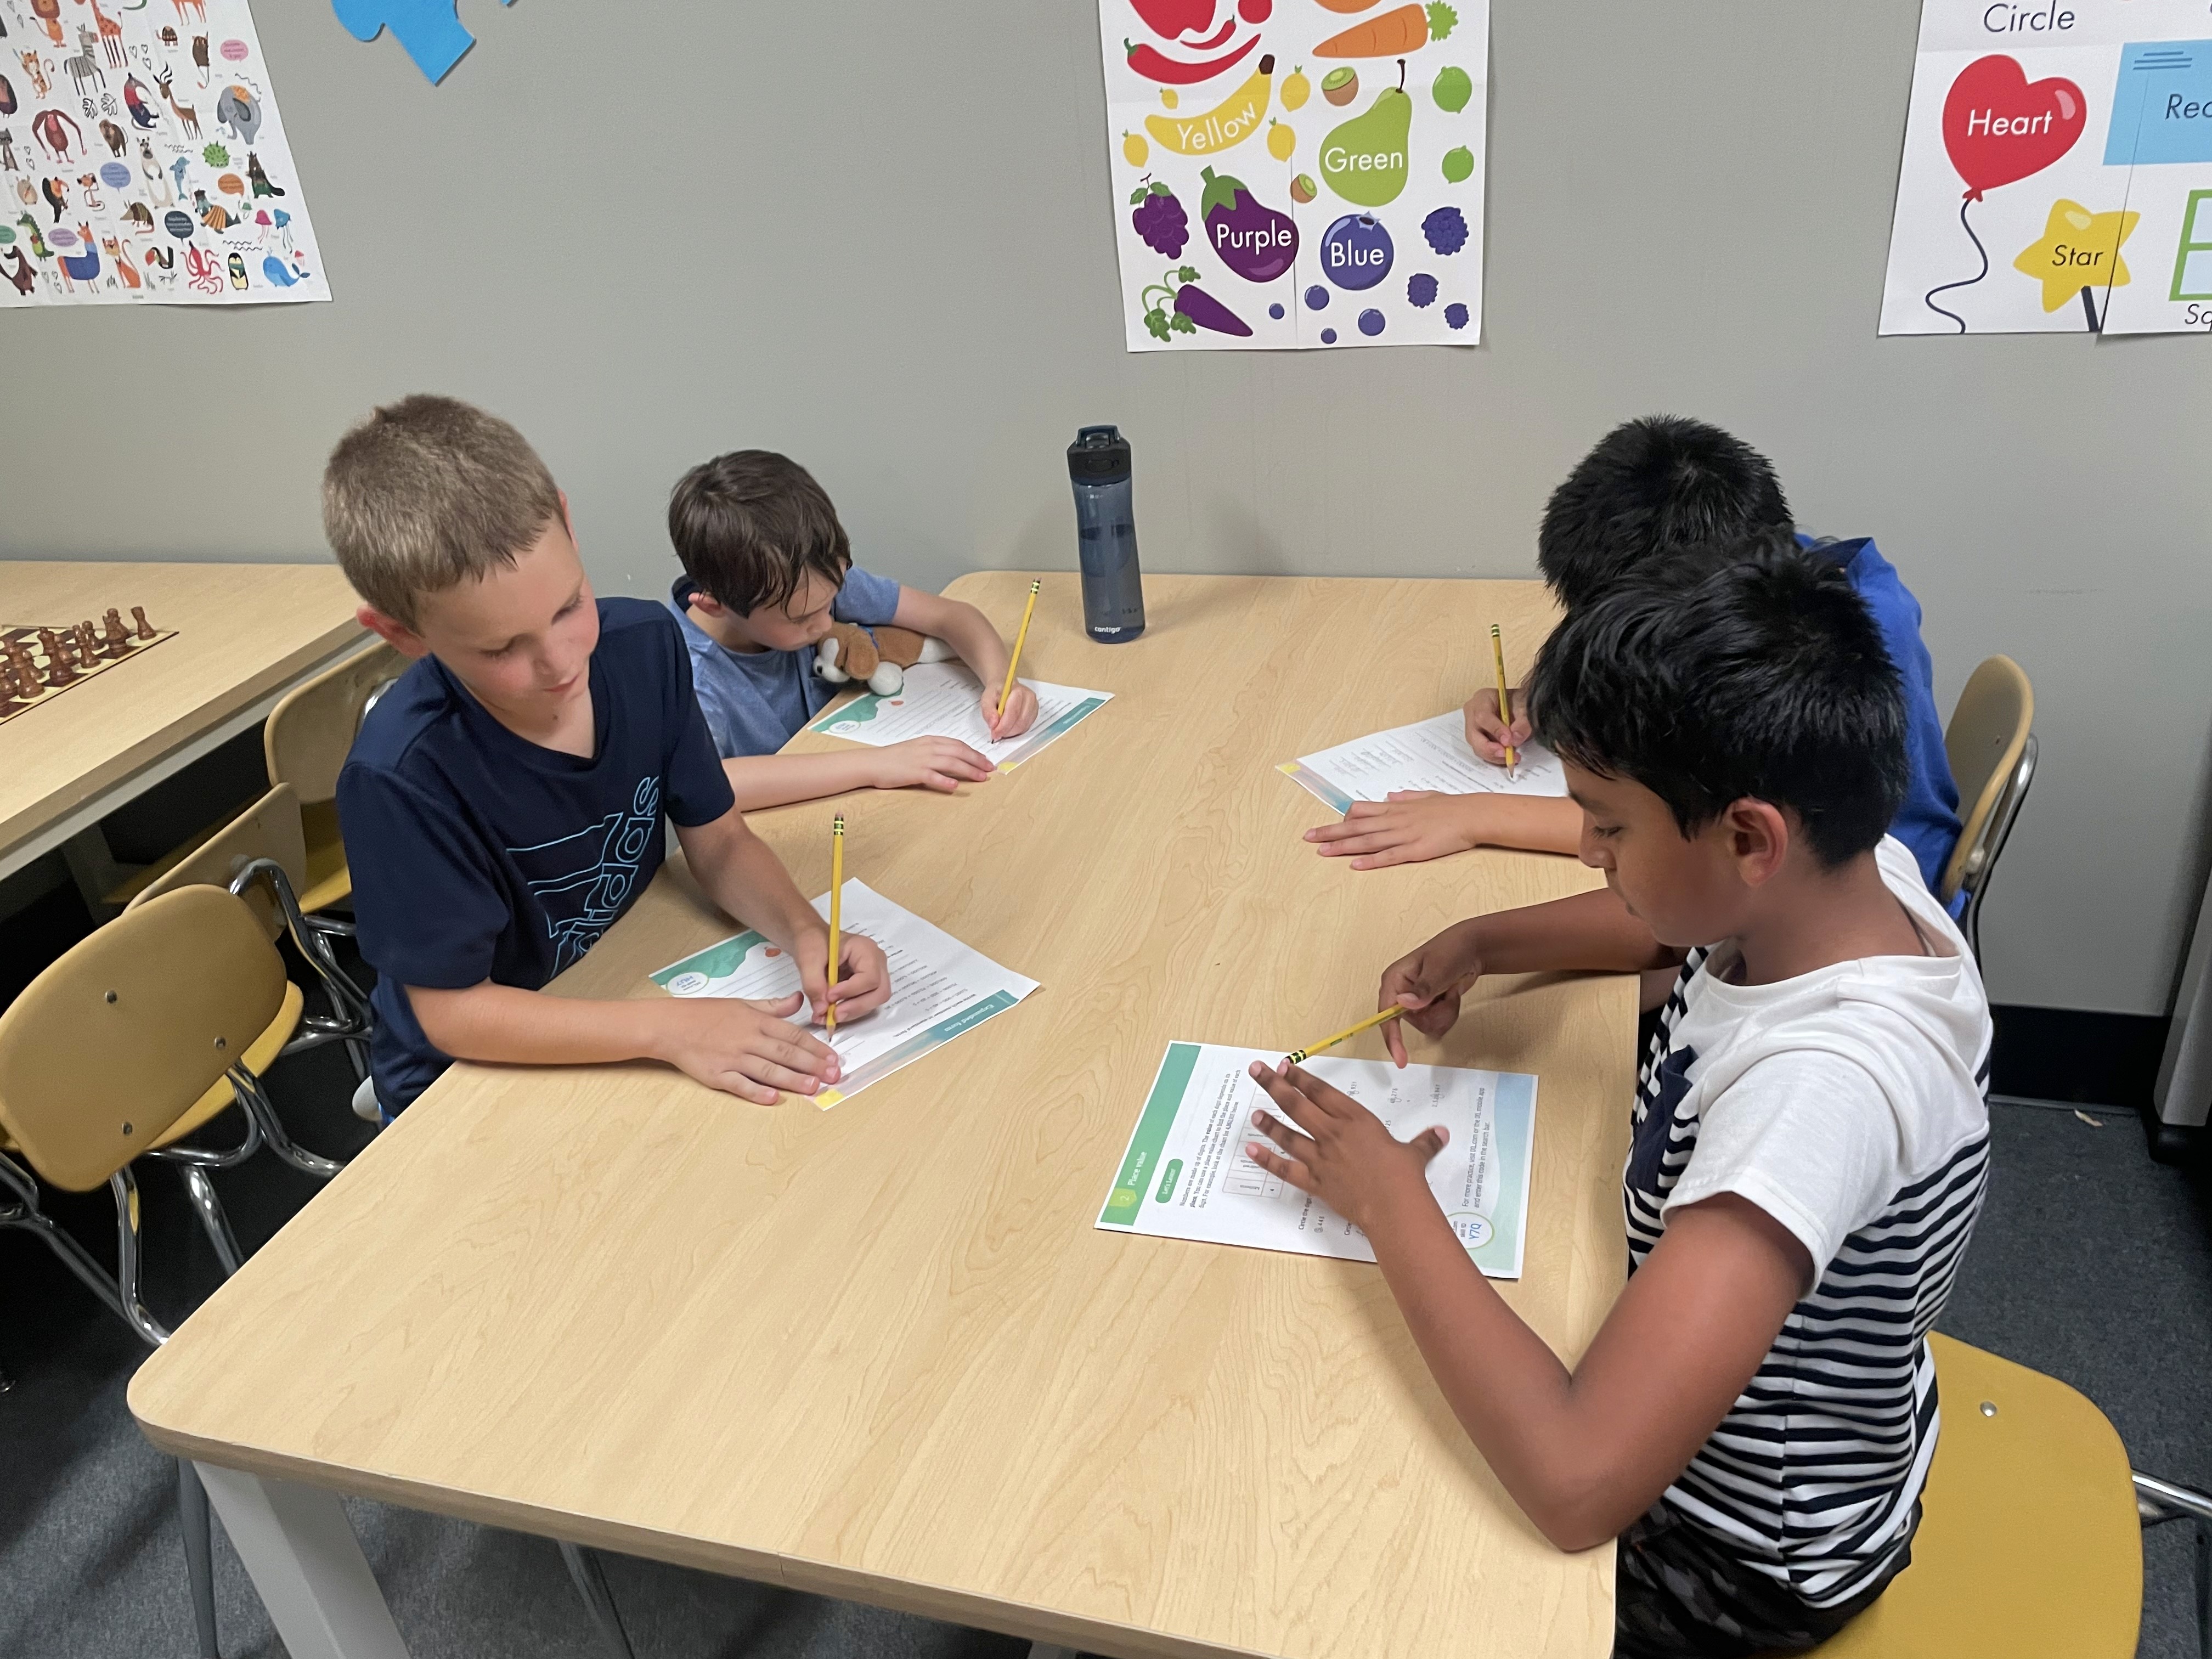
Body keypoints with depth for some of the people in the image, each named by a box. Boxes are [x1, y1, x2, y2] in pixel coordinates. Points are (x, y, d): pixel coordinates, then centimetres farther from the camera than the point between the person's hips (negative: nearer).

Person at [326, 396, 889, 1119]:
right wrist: (671, 1029, -28)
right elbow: (453, 1009, -20)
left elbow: (718, 840, -2)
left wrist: (806, 933, -20)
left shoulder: (646, 644, -12)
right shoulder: (401, 774, -26)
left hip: (626, 993, 4)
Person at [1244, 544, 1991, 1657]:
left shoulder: (1821, 1086, -41)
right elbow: (1669, 927, 8)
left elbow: (1576, 1484, -44)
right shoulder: (1836, 869, -17)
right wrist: (1478, 945, -10)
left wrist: (1387, 1199, -33)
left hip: (1735, 1554, -6)